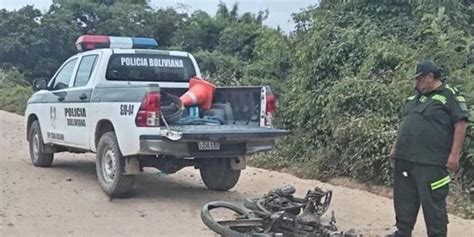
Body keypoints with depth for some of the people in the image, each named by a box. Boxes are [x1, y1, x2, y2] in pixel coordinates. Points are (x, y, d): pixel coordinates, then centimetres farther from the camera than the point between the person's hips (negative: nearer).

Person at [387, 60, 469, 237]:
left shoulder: (449, 95, -5)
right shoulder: (415, 96, 18)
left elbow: (461, 123, -11)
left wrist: (454, 154, -17)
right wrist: (395, 147, 21)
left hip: (430, 162, -8)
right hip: (404, 159, 8)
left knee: (432, 203, -3)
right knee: (404, 200, 14)